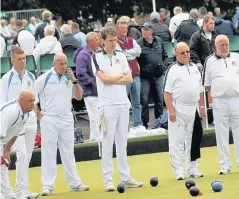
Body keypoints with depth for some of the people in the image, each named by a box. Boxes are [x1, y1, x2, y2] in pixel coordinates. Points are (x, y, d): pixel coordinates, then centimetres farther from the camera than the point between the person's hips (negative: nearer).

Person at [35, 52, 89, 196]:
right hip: (49, 119, -4)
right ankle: (48, 186, -2)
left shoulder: (69, 78, 7)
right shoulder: (45, 78, -5)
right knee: (49, 152, -3)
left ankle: (75, 183, 15)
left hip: (67, 119, 4)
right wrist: (38, 114, -7)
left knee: (68, 152, 10)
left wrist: (74, 80, -7)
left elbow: (79, 96, 5)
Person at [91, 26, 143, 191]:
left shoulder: (121, 56, 11)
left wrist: (112, 79, -9)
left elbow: (129, 79, 5)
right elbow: (104, 79, -14)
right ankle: (108, 179, 0)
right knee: (108, 142, -3)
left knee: (123, 142, 9)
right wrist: (120, 75, -1)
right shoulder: (97, 57, -3)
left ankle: (126, 177, 12)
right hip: (107, 104, -5)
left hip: (123, 103, 5)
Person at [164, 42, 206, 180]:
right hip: (178, 109, -5)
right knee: (177, 140, -3)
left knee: (192, 140, 10)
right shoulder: (173, 69, -4)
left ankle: (193, 169, 18)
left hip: (193, 108, 5)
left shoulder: (195, 68, 14)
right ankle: (179, 171, 0)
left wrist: (202, 107, 14)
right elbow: (167, 92, -9)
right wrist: (171, 110, -16)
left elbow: (200, 89, 19)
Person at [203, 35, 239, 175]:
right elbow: (207, 83, 7)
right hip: (219, 102, -1)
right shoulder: (210, 61, 4)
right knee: (222, 133, 1)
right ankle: (225, 165, 6)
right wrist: (213, 96, 0)